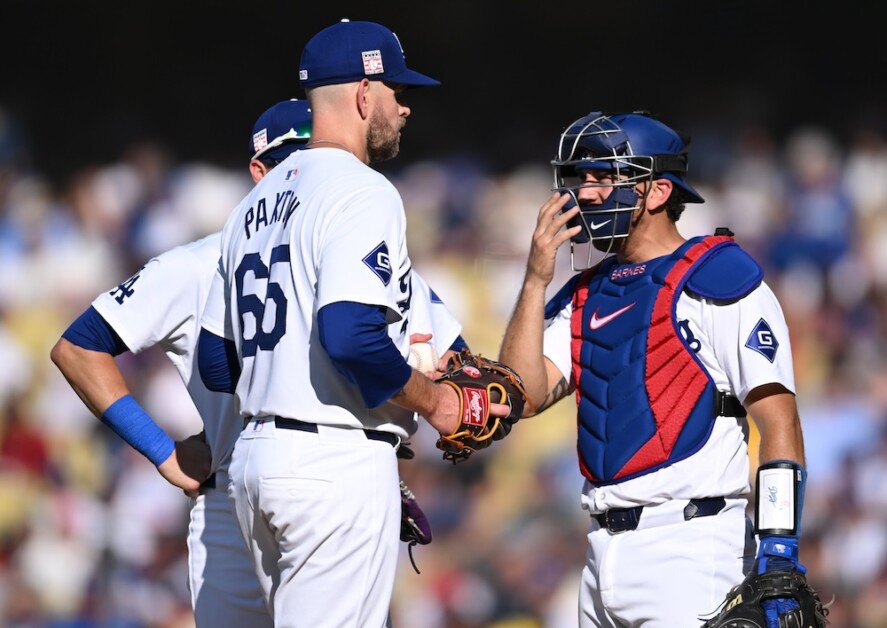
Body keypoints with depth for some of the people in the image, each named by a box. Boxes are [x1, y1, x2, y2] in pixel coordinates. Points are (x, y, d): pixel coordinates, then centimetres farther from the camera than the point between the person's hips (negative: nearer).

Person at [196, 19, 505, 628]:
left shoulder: (257, 203, 18)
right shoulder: (363, 191, -10)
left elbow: (216, 364, 18)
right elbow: (350, 335, -24)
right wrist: (433, 400, -10)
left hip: (255, 458, 9)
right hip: (339, 460, -9)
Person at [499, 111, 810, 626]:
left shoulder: (719, 283, -6)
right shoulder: (586, 294, 17)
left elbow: (779, 423, -11)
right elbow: (524, 396, 5)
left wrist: (779, 554, -19)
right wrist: (537, 280, -1)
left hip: (690, 548, -7)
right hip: (605, 546, 7)